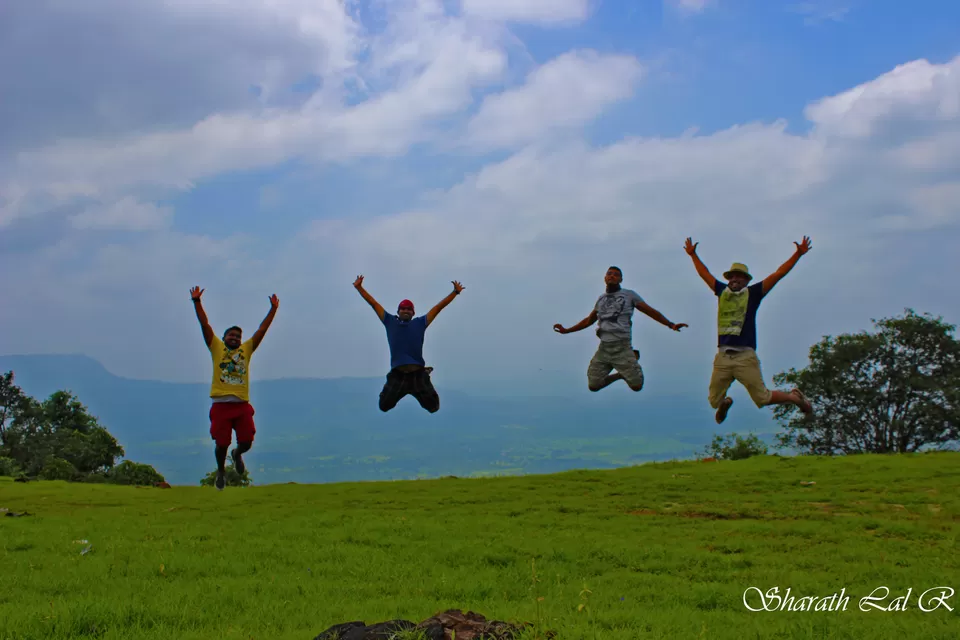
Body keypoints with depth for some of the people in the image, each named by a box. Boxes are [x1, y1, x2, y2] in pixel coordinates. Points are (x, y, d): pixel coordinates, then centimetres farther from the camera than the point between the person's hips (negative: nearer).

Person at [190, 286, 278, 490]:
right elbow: (204, 324, 5)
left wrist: (273, 309, 12)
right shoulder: (217, 348, 9)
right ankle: (220, 471, 28)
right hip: (221, 404, -2)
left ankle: (237, 454, 34)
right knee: (222, 443, -2)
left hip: (242, 405, 2)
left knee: (246, 442, -3)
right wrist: (197, 301, 0)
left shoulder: (246, 350, 15)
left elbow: (262, 330, 14)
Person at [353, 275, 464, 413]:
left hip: (418, 374, 0)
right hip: (397, 375, 0)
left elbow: (439, 307, 13)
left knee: (433, 407, 7)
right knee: (384, 406, 5)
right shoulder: (390, 322, 12)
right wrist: (359, 288, 16)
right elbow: (374, 303, 15)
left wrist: (455, 292, 12)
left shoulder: (420, 323, 11)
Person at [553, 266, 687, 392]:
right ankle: (622, 374, 22)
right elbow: (589, 320, 28)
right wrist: (566, 330, 26)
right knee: (593, 386, -2)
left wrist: (670, 324, -13)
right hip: (603, 348, 4)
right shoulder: (601, 299, 16)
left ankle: (634, 358, 21)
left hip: (622, 347, -4)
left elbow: (651, 311, -1)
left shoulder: (629, 294, 3)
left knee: (636, 385, -11)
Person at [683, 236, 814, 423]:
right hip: (722, 357, 3)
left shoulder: (753, 293, 7)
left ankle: (795, 397, 26)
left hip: (745, 357, -3)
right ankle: (725, 403, 40)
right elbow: (705, 274, 28)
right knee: (714, 401, 3)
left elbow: (778, 274, 4)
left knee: (763, 398, -3)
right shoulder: (722, 291, 14)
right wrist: (693, 254, 36)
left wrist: (798, 254, 0)